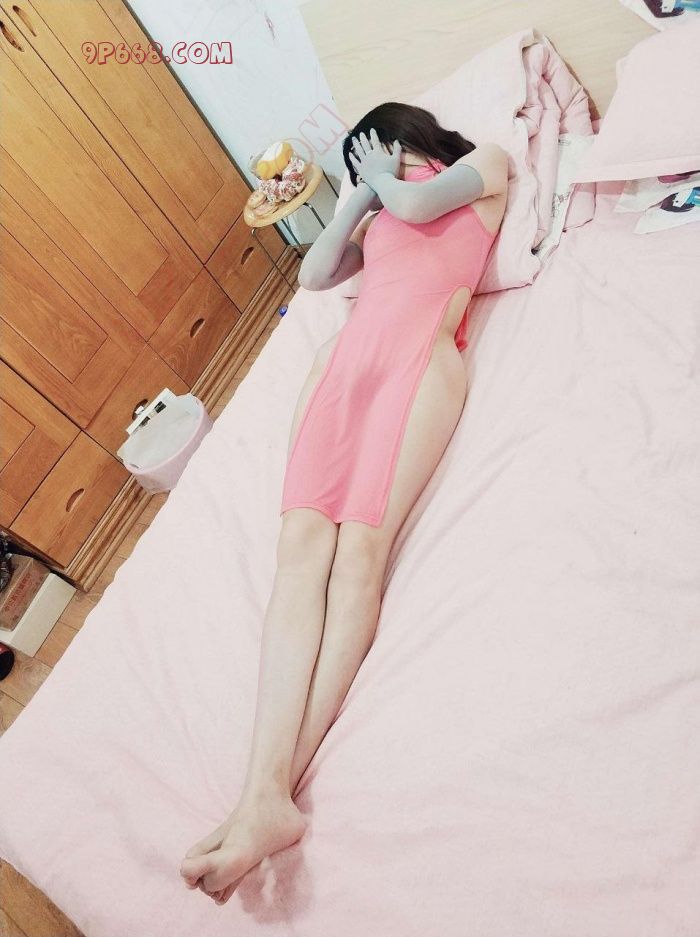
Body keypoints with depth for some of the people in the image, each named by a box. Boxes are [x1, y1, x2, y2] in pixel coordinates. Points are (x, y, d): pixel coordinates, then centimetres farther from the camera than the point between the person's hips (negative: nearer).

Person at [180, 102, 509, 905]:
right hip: (347, 350, 5)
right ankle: (264, 793, -31)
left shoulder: (486, 163, 26)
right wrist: (362, 197, 29)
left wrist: (386, 181, 26)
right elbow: (314, 274, 27)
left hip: (422, 346, -4)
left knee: (361, 542, -27)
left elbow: (417, 203, 5)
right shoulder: (378, 214, 41)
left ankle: (273, 790, -32)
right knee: (302, 537, -22)